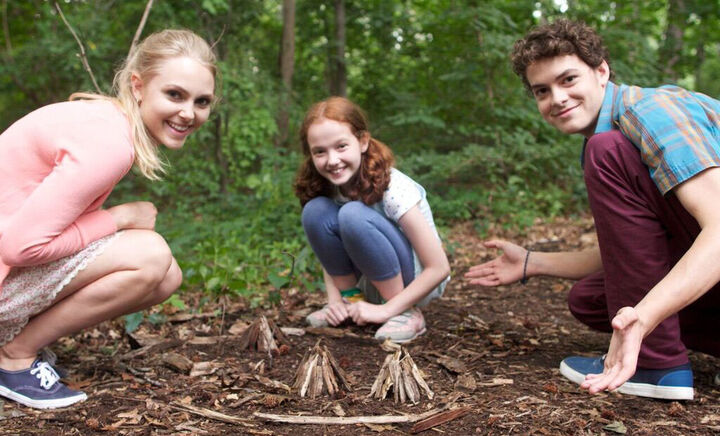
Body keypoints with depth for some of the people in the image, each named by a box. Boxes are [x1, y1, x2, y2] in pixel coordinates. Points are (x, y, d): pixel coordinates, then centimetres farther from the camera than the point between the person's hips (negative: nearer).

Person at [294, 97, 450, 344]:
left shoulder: (392, 188, -25)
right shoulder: (328, 188, -7)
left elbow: (439, 268, -24)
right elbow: (330, 250, 6)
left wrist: (386, 310, -25)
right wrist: (334, 300, -12)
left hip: (414, 281, -5)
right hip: (372, 282, 6)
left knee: (353, 215, -31)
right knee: (315, 211, -17)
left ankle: (407, 314, -19)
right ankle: (351, 301, -3)